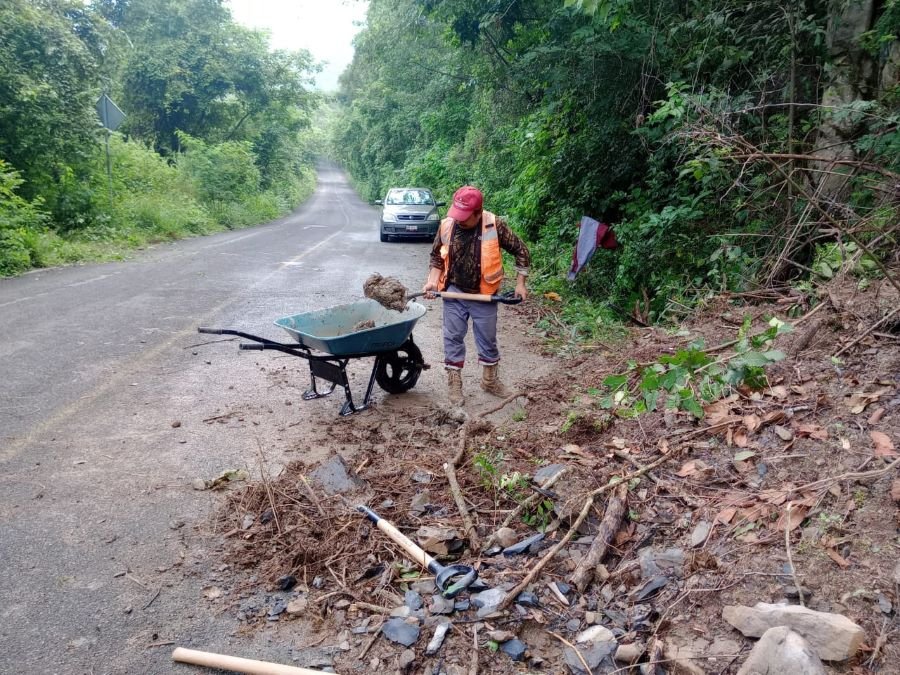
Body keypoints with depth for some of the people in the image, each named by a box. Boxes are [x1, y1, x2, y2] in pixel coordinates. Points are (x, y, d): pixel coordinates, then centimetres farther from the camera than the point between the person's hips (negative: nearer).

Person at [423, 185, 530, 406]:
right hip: (454, 292, 1)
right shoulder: (447, 225, -10)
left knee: (488, 339, 12)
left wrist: (520, 284, -7)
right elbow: (437, 256, 6)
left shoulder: (495, 226, -17)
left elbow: (521, 251, -6)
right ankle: (454, 385, 18)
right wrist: (433, 280, -8)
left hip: (484, 295, -1)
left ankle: (490, 380, 32)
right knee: (453, 338, 5)